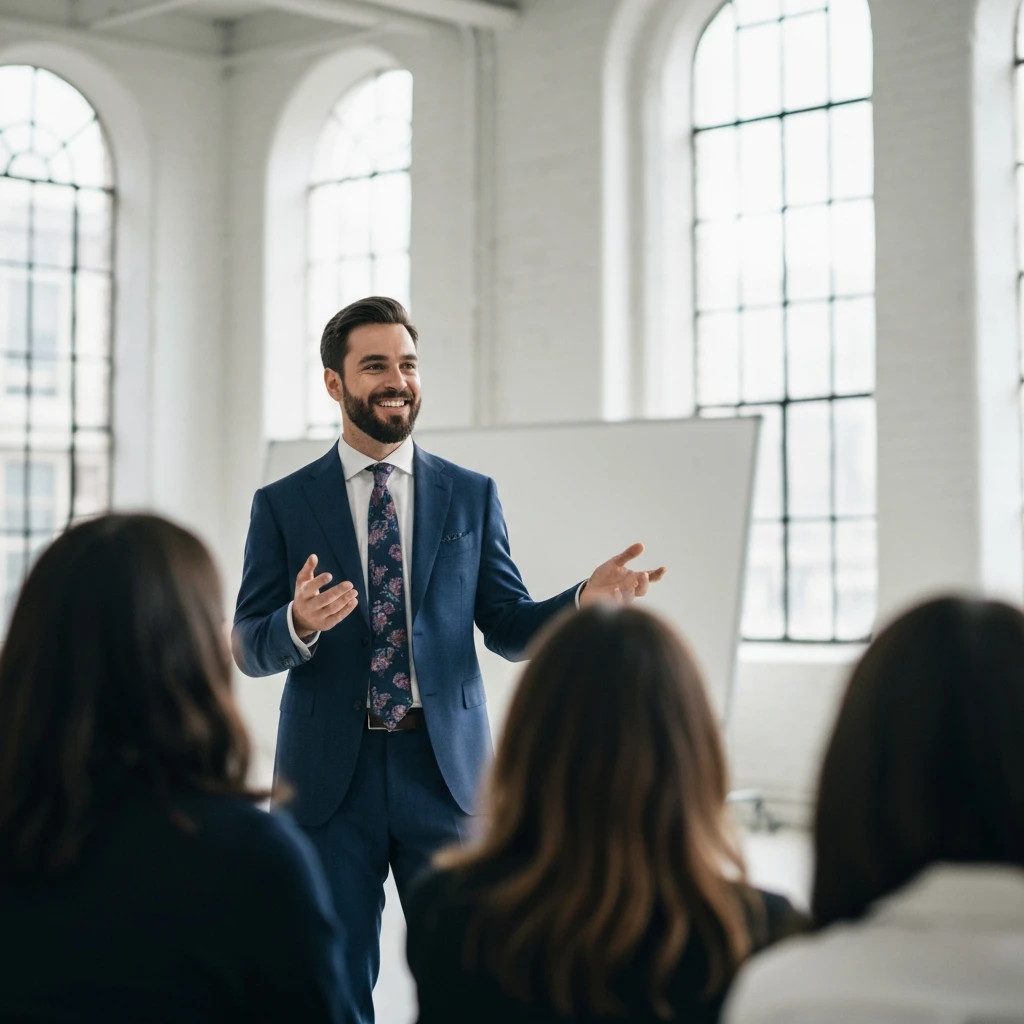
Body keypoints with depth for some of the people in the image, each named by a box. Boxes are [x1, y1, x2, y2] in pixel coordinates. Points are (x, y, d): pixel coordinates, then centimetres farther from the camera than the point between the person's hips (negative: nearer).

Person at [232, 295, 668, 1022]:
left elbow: (509, 628, 6)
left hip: (446, 770, 1)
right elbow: (249, 648, -1)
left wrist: (586, 601, -14)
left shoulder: (472, 496, 8)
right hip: (330, 778, 0)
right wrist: (298, 623, -24)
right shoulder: (282, 505, 3)